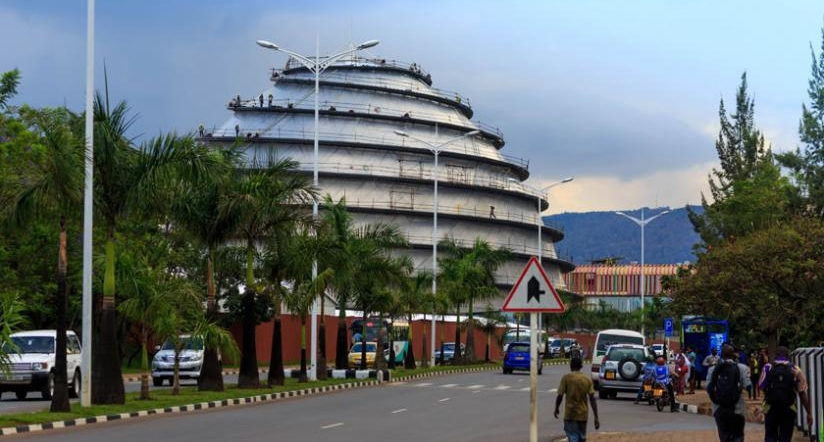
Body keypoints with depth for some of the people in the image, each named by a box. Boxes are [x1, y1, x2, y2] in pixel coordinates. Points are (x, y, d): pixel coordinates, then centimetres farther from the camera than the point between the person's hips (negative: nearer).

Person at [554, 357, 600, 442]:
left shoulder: (566, 378, -7)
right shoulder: (587, 379, 0)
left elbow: (560, 396, -7)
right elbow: (592, 399, -5)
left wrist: (556, 409, 11)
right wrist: (596, 418, -4)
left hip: (570, 414, -3)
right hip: (583, 415, 3)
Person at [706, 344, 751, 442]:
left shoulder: (712, 370, -1)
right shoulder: (742, 368, -6)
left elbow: (709, 389, -1)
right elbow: (747, 386, -9)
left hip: (719, 410, 2)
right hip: (737, 408, -2)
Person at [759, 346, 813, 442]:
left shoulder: (768, 367, 0)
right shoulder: (795, 370, -2)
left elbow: (761, 386, -4)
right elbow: (803, 394, -5)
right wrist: (809, 413, -2)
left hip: (770, 408, 1)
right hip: (788, 409, 0)